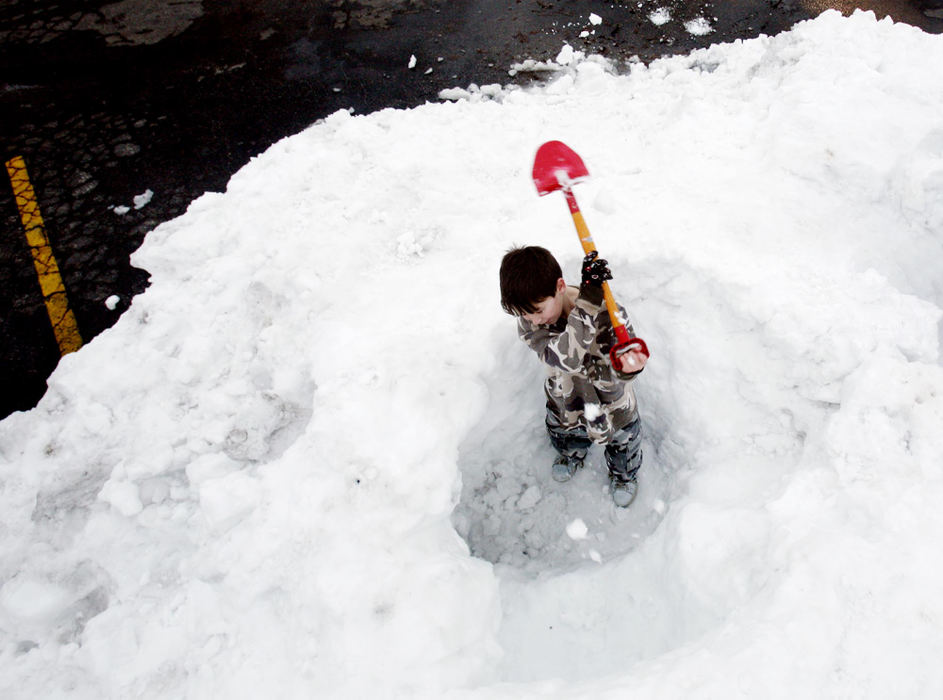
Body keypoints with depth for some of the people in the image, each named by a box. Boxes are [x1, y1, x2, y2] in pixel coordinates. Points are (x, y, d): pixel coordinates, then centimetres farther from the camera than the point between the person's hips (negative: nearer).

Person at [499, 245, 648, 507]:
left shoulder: (608, 313, -35)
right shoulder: (528, 324, -30)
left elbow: (614, 377, -37)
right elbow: (566, 358, -47)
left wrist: (627, 369, -64)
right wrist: (587, 301, -56)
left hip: (613, 406, -2)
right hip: (564, 404, 2)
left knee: (623, 446, 26)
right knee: (564, 440, 33)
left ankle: (624, 476, 63)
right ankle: (572, 456, 71)